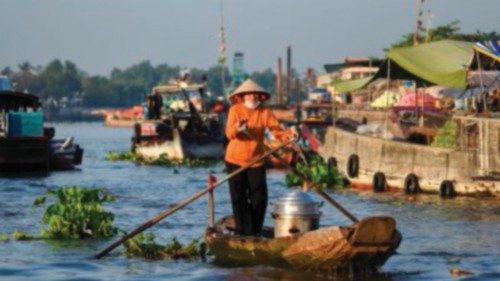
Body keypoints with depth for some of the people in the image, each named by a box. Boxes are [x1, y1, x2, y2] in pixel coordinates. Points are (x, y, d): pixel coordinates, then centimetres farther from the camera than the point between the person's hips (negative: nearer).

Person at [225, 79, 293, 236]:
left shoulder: (265, 112, -2)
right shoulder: (235, 110, -6)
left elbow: (276, 131, -10)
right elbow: (229, 133, -18)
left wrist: (288, 135, -31)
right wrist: (238, 128, -40)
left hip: (256, 161, 1)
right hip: (235, 160, -1)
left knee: (259, 198, 0)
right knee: (239, 198, -1)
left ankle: (256, 231, 15)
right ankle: (244, 232, 4)